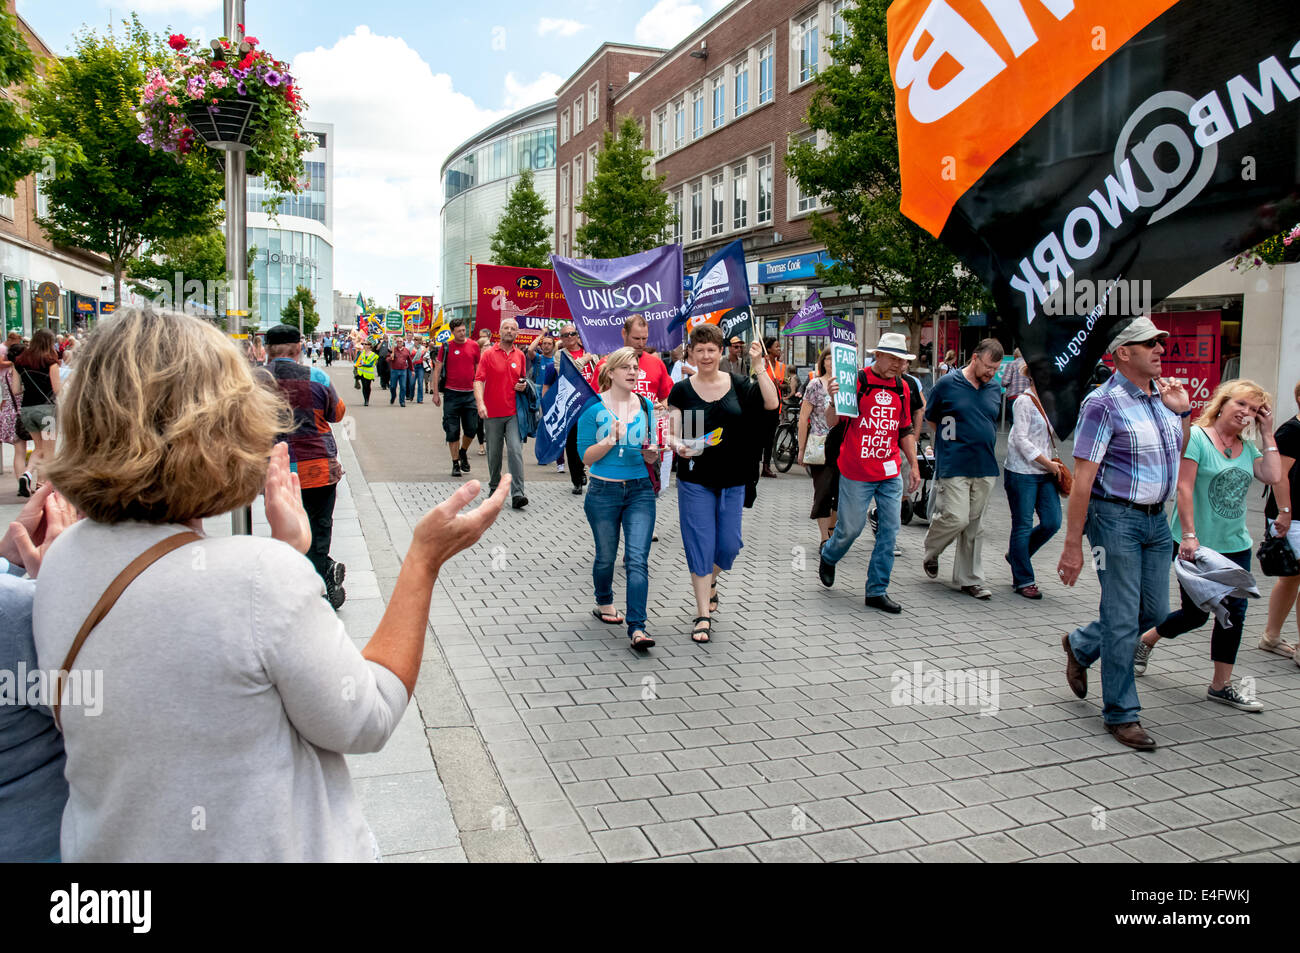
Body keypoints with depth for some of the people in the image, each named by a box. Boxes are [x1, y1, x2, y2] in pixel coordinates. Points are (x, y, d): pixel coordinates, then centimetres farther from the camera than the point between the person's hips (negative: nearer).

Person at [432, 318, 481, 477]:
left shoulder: (474, 346, 5)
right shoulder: (446, 347, -1)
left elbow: (478, 369, 12)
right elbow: (437, 370, 2)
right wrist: (435, 393, -3)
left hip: (470, 393, 2)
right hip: (451, 393, -2)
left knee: (472, 428, 2)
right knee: (452, 431, 2)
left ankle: (463, 452, 30)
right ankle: (455, 463, 13)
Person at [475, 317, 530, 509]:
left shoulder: (520, 356, 9)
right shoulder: (489, 354, 0)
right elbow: (478, 380, -8)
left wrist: (523, 385, -2)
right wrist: (480, 403, -23)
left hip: (514, 413, 1)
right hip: (493, 413, -1)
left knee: (516, 451, -11)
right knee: (494, 453, 10)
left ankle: (517, 494, -14)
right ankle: (494, 486, 30)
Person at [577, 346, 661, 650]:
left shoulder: (645, 406, 7)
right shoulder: (593, 407, -5)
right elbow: (586, 456, -6)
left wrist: (651, 453, -7)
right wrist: (611, 440, -21)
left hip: (640, 491, 2)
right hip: (604, 491, -2)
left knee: (637, 559, -9)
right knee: (606, 557, 13)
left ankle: (637, 628, -11)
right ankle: (604, 604, 41)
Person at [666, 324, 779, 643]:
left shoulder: (738, 384, 2)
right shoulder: (682, 390, -1)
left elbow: (772, 403, -12)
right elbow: (672, 434, -3)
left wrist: (759, 366, -16)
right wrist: (678, 445, -24)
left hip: (733, 480, 2)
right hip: (695, 480, -2)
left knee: (729, 545, 6)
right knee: (700, 544, -2)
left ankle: (709, 580, 40)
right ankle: (703, 614, 8)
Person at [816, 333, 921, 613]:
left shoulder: (901, 388, 9)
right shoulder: (857, 381, -9)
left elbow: (906, 431, 18)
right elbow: (831, 422, -11)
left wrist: (914, 465, 15)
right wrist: (833, 400, -30)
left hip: (891, 472, 5)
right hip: (856, 473, -5)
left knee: (890, 530, 2)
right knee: (851, 528, 5)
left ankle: (877, 591, 12)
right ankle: (828, 557, 38)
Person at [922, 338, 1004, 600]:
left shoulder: (995, 390, 10)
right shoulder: (947, 384, -4)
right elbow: (930, 419, 5)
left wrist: (981, 442, 13)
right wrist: (955, 440, 5)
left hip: (986, 468, 5)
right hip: (953, 467, -5)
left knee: (974, 524, 8)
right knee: (956, 518, -11)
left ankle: (970, 578, 16)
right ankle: (930, 553, 19)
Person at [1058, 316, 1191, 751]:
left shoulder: (1162, 394, 9)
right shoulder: (1104, 402, -14)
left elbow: (1179, 455, 24)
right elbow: (1082, 478, -17)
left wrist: (1182, 412, 7)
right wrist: (1073, 545, -19)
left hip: (1156, 518, 8)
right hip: (1116, 518, -8)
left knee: (1155, 612, 14)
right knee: (1122, 621, -1)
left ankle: (1080, 645, 38)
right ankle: (1121, 713, 14)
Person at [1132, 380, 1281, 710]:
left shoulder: (1248, 447, 10)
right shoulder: (1196, 436, -10)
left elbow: (1273, 476, -6)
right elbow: (1184, 488, -16)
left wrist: (1267, 434, -2)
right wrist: (1189, 535, -22)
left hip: (1235, 545, 6)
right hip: (1198, 545, -6)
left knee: (1233, 612, 4)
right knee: (1195, 613, 3)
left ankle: (1221, 685, 14)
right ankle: (1144, 641, 30)